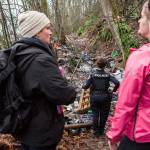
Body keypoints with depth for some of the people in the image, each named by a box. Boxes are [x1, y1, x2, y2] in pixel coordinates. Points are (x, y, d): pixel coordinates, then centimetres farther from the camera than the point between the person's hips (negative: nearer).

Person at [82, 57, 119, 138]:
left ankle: (96, 132, 20)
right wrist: (114, 90, 2)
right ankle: (101, 131, 27)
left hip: (94, 97, 0)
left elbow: (86, 86, -13)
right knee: (103, 114, 15)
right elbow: (117, 83, -15)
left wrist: (83, 86, 9)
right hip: (104, 97, 1)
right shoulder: (107, 75, -6)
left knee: (95, 114, 12)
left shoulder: (93, 74, -9)